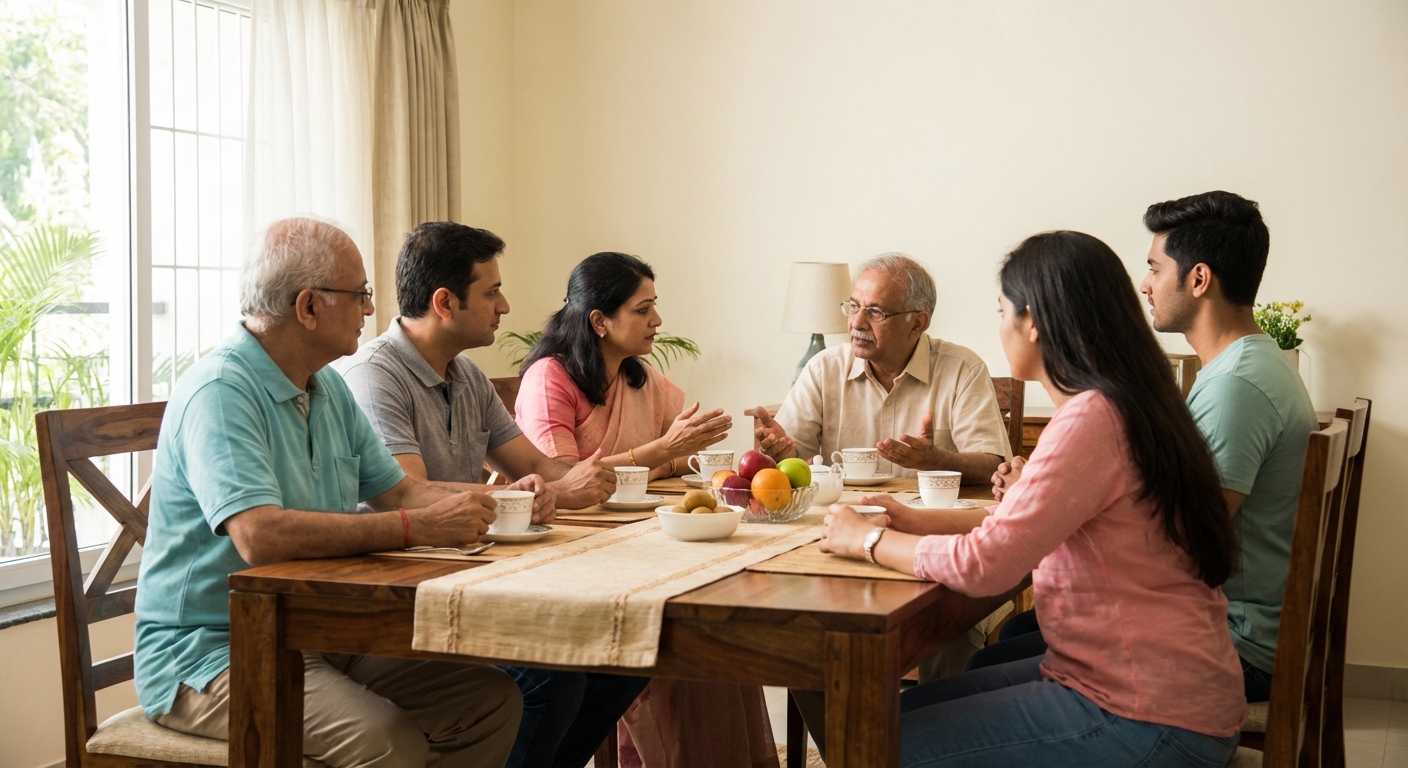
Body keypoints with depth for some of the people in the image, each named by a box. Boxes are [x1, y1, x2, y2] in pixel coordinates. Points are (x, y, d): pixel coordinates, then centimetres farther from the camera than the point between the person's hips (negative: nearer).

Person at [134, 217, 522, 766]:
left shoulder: (329, 388, 13)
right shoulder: (221, 391, -18)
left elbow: (396, 491, 16)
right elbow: (261, 536, -31)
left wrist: (484, 504, -4)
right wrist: (417, 527, -28)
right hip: (211, 653, -9)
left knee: (493, 700, -7)